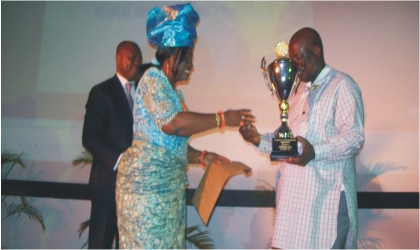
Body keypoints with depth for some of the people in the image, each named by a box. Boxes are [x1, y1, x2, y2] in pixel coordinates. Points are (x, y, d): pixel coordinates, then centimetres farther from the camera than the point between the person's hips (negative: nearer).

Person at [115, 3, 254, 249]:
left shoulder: (173, 91, 17)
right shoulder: (153, 79, -9)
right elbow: (172, 123, -26)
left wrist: (201, 156, 4)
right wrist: (221, 118, -19)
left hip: (169, 184, 9)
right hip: (147, 181, -9)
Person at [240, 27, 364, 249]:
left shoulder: (342, 86, -4)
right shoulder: (298, 89, 21)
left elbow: (354, 137, -14)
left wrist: (314, 152, -27)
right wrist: (260, 140, 6)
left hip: (326, 191, -7)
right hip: (294, 189, 7)